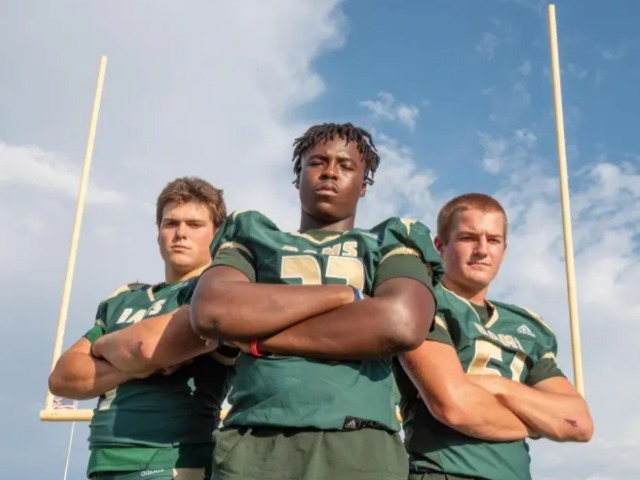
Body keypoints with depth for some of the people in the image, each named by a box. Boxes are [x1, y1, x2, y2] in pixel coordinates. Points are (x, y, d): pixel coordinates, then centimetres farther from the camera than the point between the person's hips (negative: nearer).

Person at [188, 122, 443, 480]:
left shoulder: (392, 243, 14)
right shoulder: (254, 238, 17)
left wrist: (259, 338, -3)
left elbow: (402, 324, -8)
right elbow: (211, 312, -3)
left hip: (360, 449, 0)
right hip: (253, 446, 1)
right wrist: (345, 294, -4)